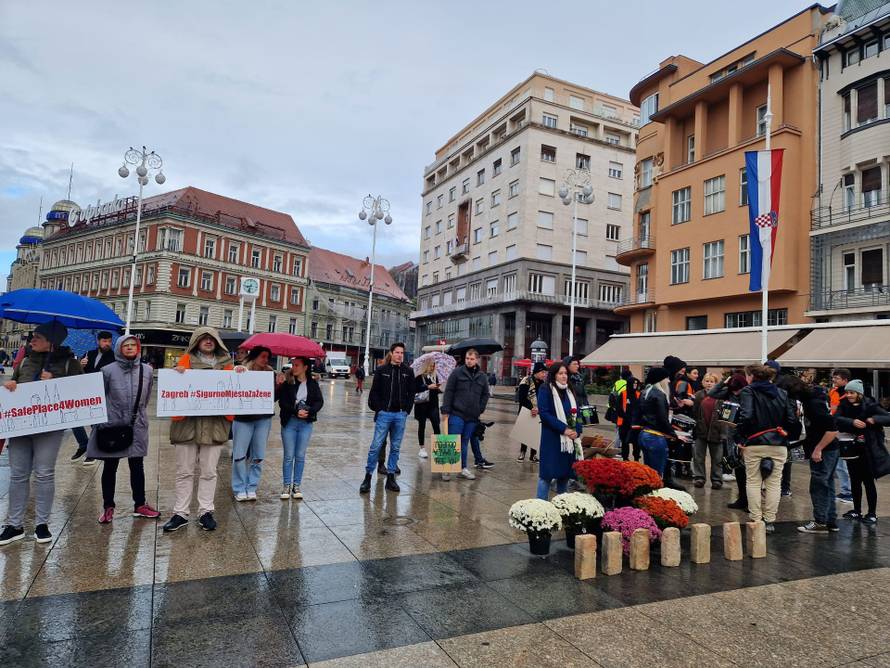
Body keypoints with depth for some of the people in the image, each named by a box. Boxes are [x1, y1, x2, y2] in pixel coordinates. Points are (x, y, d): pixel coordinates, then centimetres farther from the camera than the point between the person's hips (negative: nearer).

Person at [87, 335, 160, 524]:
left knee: (137, 467, 10)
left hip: (137, 426, 2)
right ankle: (108, 507, 21)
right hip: (112, 425, -2)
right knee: (110, 467, 8)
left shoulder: (147, 370, 2)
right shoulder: (108, 370, -6)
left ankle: (140, 505, 21)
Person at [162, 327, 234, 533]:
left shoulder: (225, 363, 11)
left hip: (215, 422, 1)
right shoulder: (187, 360, 7)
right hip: (187, 420, -1)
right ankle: (180, 513, 13)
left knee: (209, 471, 5)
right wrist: (178, 374, -17)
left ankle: (205, 512, 13)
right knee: (184, 471, 5)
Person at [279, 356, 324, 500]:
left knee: (300, 456, 7)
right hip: (289, 422, -1)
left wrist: (309, 411, -18)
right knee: (289, 456, 4)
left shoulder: (313, 384, 2)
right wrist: (296, 411, -20)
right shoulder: (287, 383, -1)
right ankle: (286, 485, 15)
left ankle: (297, 485, 17)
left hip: (306, 423, 1)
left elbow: (319, 401, -1)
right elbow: (282, 402, -8)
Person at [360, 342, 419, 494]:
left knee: (395, 447, 9)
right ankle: (367, 477, 6)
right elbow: (374, 392, 1)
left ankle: (391, 477, 19)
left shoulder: (408, 371, 6)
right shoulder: (381, 370, 1)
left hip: (400, 414, 3)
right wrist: (378, 408, -6)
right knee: (376, 446, -3)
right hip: (384, 413, -2)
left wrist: (407, 408, 1)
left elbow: (412, 392, 9)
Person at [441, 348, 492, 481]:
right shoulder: (457, 373, -3)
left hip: (472, 417, 4)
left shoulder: (482, 377, 9)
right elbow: (448, 392, -4)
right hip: (456, 414, -3)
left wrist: (480, 410, 8)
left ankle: (463, 468, 19)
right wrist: (445, 410, -9)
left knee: (465, 442, 11)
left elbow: (485, 395, 18)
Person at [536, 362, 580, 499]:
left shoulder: (570, 391, 14)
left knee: (565, 472, 11)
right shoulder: (545, 389, -5)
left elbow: (577, 413, 12)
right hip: (551, 439, -6)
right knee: (547, 474, -3)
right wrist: (563, 429, -17)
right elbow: (544, 413, -12)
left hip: (570, 439, 6)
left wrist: (576, 431, -6)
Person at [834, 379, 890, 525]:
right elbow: (836, 418, -14)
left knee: (868, 481, 0)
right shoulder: (844, 405, 1)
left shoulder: (870, 405, -8)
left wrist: (874, 419, -28)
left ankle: (872, 514, 10)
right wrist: (852, 422, -29)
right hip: (852, 447, 4)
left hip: (867, 448, -4)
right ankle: (857, 511, 24)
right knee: (855, 480, 12)